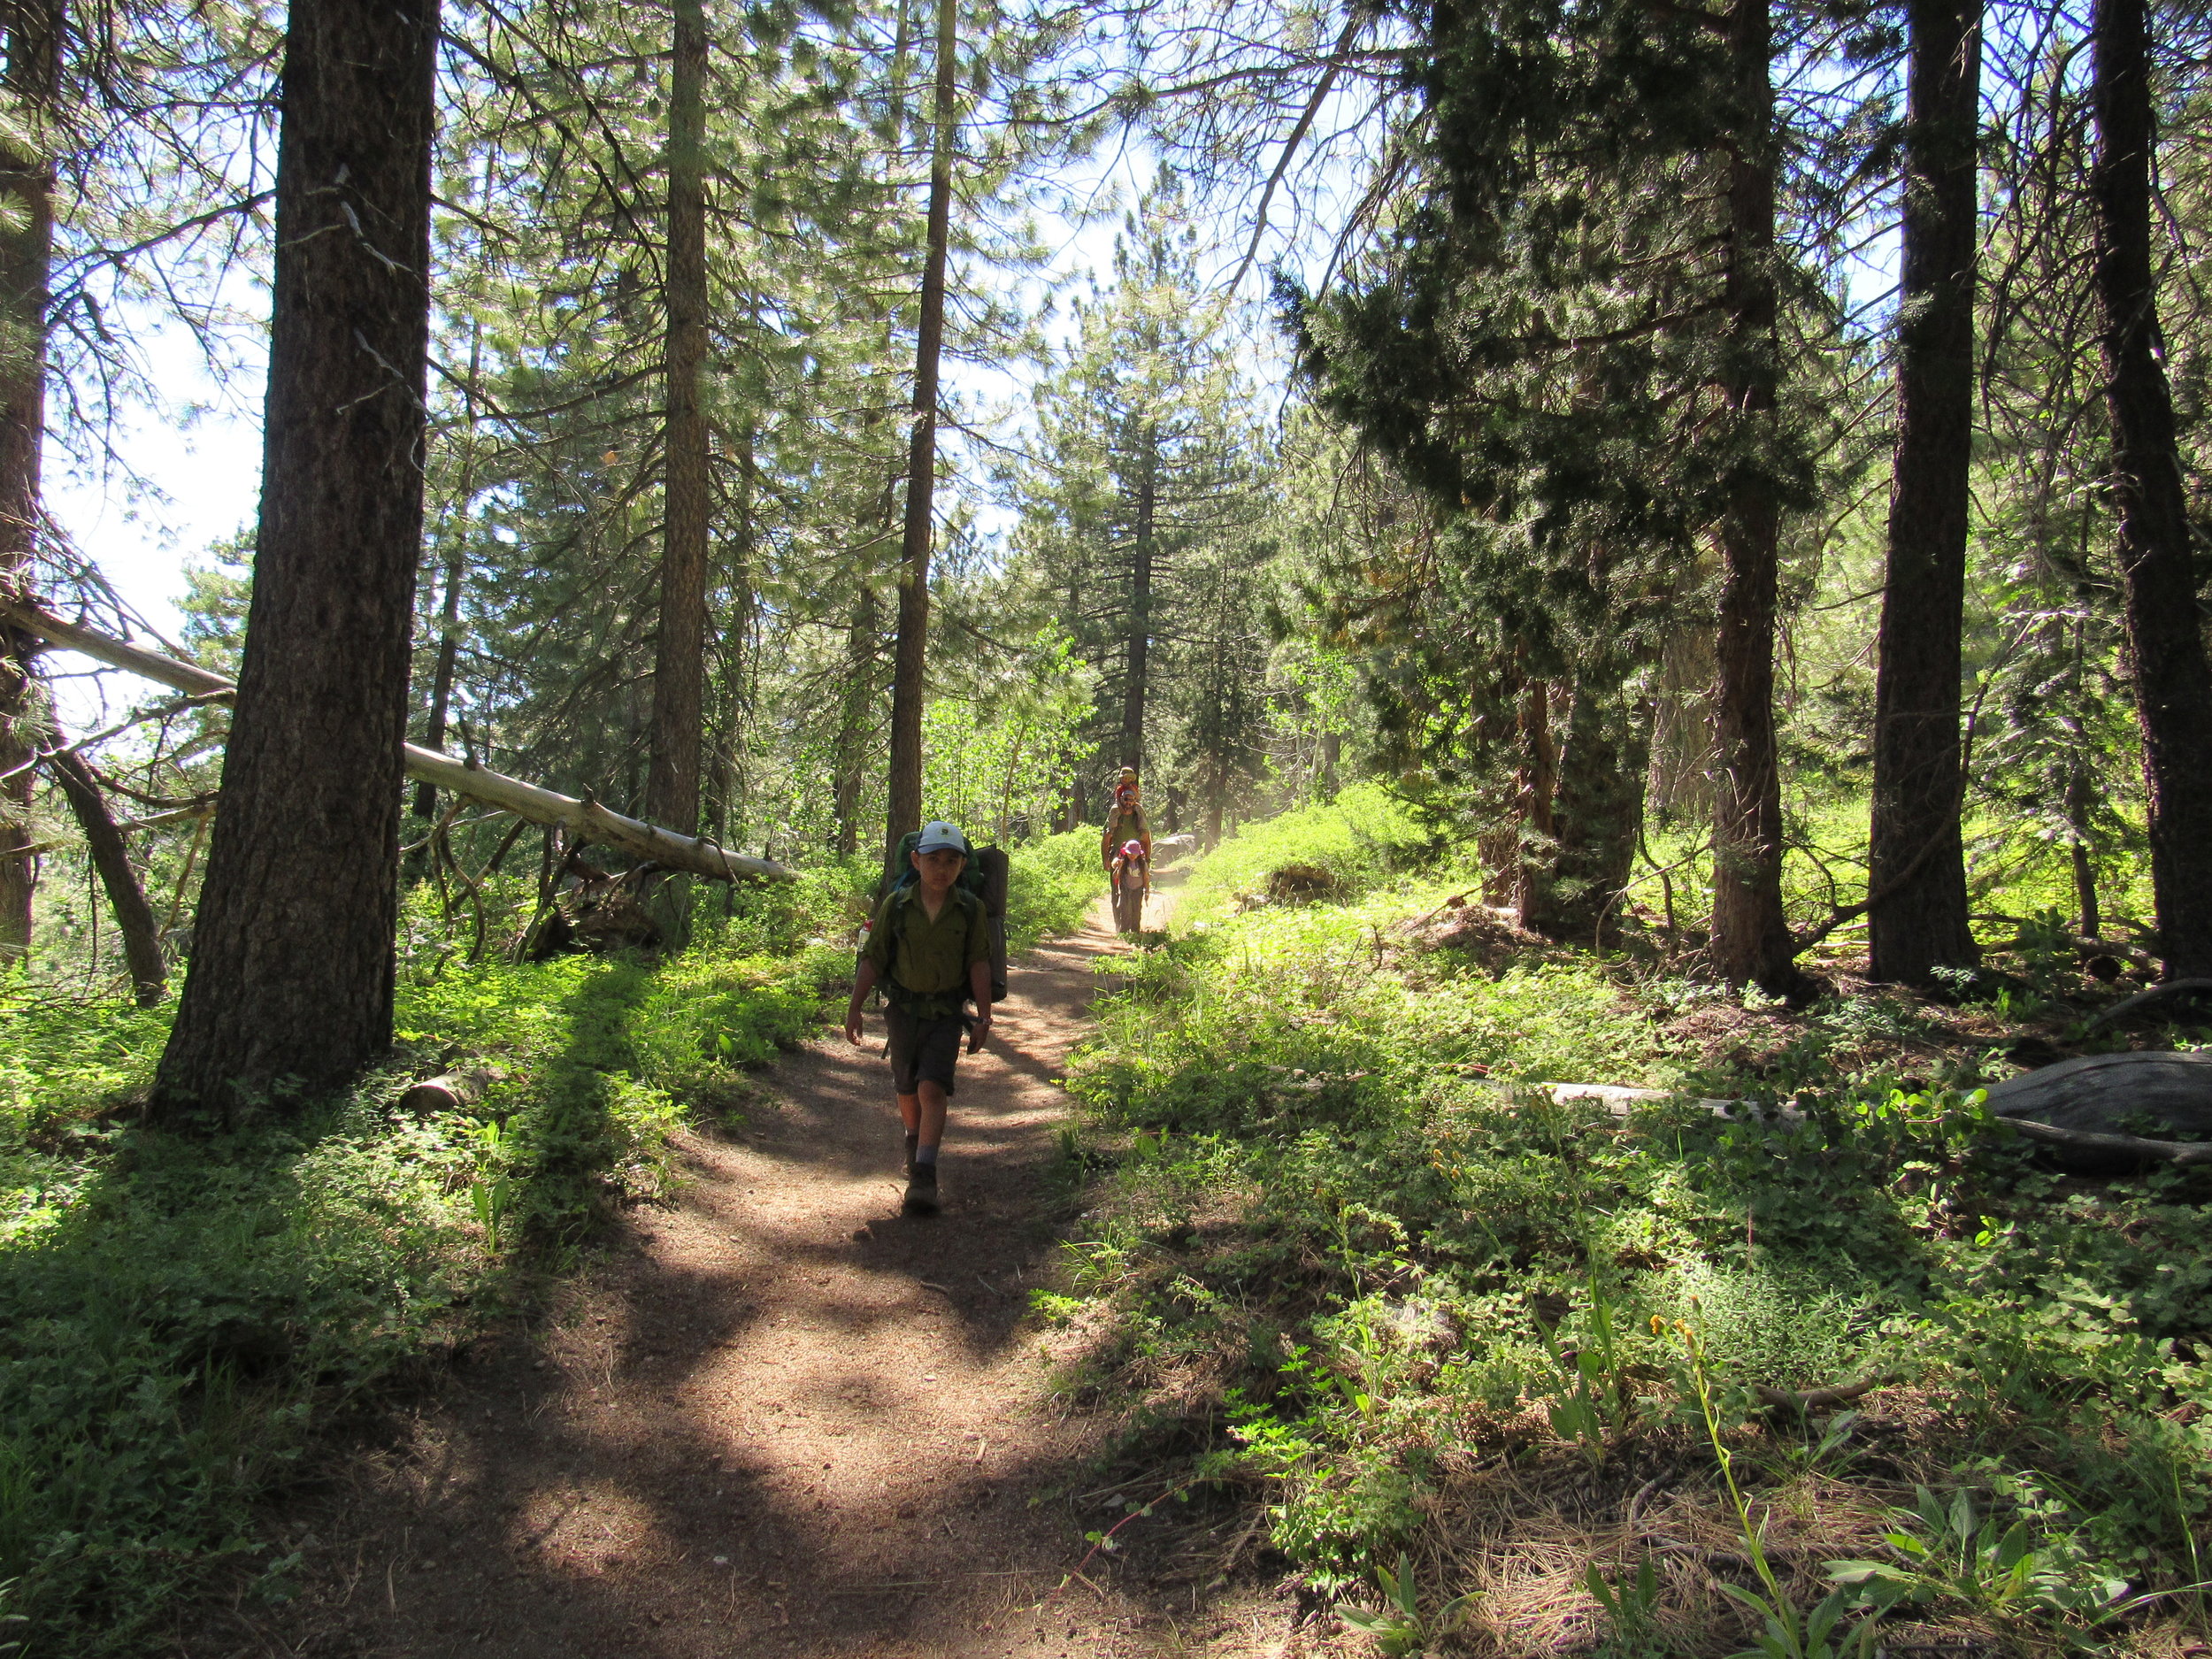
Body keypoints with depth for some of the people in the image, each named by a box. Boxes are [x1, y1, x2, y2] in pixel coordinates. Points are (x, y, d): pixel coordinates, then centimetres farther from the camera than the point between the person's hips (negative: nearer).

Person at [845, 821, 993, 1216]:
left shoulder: (971, 909, -7)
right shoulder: (895, 905, -6)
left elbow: (979, 964, -4)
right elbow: (873, 958, -1)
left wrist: (983, 1017, -8)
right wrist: (855, 1007, -3)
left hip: (947, 1012, -2)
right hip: (904, 1008, 2)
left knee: (932, 1088, -15)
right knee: (906, 1089, 17)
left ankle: (924, 1176, -13)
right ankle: (914, 1142, 45)